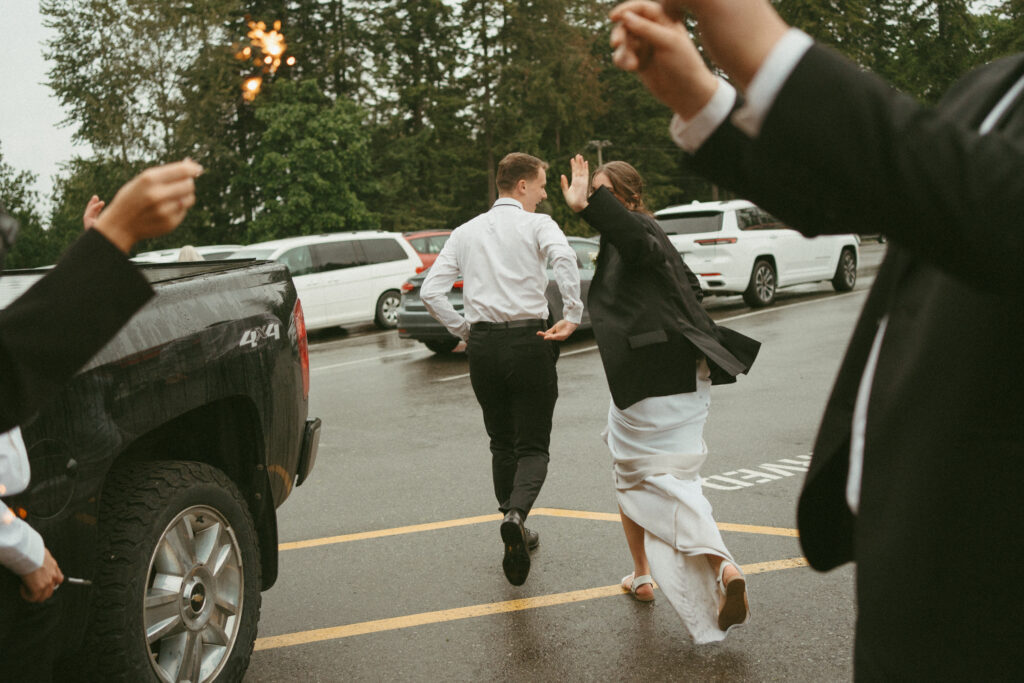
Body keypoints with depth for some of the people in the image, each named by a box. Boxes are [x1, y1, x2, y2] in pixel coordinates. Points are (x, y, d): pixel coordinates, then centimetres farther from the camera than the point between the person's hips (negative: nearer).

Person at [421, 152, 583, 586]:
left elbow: (431, 291, 7)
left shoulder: (466, 232, 14)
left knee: (501, 444, 17)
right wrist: (573, 316, -18)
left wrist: (463, 330, 13)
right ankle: (516, 514, -24)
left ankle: (516, 535, 22)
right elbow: (564, 257, -23)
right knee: (532, 446, 3)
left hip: (483, 343, 4)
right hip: (529, 339, -4)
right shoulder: (536, 224, 0)